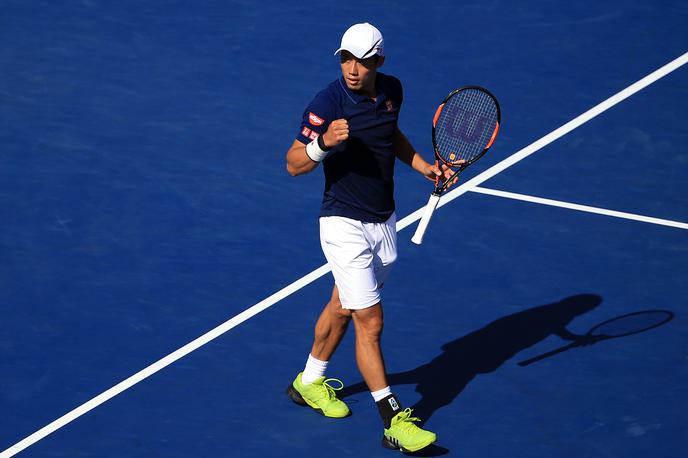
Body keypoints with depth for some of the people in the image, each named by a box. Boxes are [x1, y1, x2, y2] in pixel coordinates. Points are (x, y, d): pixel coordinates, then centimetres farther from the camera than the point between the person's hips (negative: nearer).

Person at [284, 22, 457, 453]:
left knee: (343, 308, 22)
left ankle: (310, 382, 42)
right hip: (345, 224, -7)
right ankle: (394, 423, -6)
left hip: (384, 222, 7)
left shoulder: (392, 90, 0)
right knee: (370, 323, -9)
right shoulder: (327, 104, -20)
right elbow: (294, 164, -15)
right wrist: (324, 142, -34)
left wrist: (423, 166, 9)